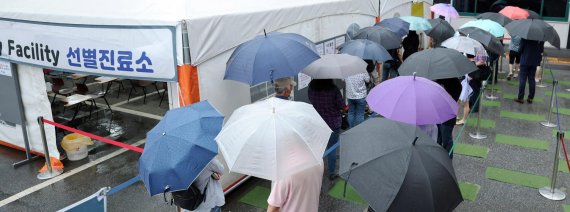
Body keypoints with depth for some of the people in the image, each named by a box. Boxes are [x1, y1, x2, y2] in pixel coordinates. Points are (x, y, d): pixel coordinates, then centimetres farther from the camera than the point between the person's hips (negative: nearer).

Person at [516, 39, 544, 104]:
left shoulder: (525, 37, -14)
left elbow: (521, 48, -11)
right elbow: (541, 50, 4)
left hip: (525, 60, -4)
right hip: (535, 61, 4)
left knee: (522, 79, 0)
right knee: (532, 80, 10)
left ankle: (520, 98, -1)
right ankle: (530, 98, 13)